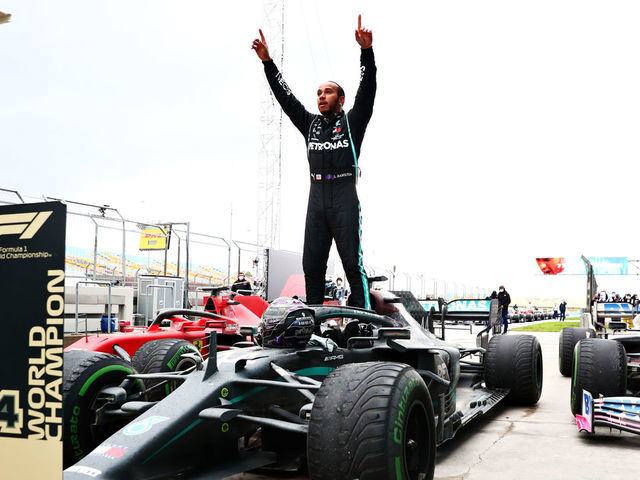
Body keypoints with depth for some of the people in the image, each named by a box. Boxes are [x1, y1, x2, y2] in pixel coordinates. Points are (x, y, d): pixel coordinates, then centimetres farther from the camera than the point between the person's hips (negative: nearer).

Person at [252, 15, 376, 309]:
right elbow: (285, 97, 20)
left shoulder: (352, 121, 10)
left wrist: (366, 51, -14)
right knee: (312, 264, 2)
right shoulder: (310, 124, 22)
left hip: (345, 199, -4)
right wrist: (267, 62, 14)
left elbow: (367, 90, -2)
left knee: (353, 263, -8)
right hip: (316, 199, 5)